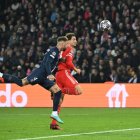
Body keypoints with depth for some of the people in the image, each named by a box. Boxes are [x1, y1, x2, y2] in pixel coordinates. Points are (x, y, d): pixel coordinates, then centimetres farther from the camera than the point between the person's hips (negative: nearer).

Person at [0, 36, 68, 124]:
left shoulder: (57, 52, 20)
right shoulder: (53, 51, -11)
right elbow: (47, 63, -23)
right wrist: (49, 74, -34)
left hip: (44, 77, 10)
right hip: (40, 73, -10)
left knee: (58, 90, 3)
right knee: (22, 83, -19)